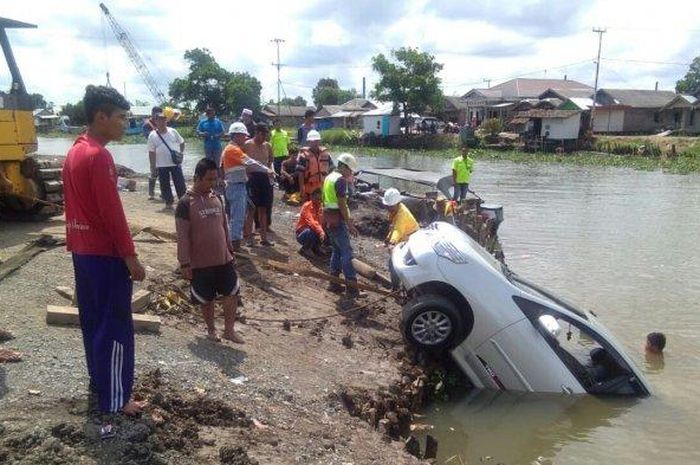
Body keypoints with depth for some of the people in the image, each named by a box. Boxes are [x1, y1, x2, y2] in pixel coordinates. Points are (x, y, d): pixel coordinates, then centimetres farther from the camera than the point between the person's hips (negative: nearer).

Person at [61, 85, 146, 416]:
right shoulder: (99, 156, -19)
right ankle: (115, 398, 6)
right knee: (116, 326, -2)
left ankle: (99, 380, 32)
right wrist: (131, 257, -17)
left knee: (92, 320, 18)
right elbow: (112, 212, -21)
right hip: (105, 253, -10)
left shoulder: (75, 152, 11)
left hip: (82, 250, 10)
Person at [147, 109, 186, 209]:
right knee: (165, 185, 6)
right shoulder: (152, 135, -4)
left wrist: (180, 153, 5)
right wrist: (155, 164, -3)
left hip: (176, 163, 1)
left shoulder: (173, 131, 0)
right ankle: (169, 202, 18)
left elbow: (182, 143, 13)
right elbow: (151, 152, 0)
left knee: (180, 183, 4)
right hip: (161, 165, -1)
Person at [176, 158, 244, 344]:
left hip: (223, 258, 5)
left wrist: (230, 251, 16)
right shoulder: (186, 203, -14)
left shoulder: (217, 198, 5)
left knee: (233, 292, 5)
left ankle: (229, 330, 19)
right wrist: (185, 263, -14)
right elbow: (182, 236, -14)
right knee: (206, 299, 10)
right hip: (200, 262, -5)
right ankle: (211, 329, 30)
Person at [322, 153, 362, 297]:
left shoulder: (329, 177, 14)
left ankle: (334, 283, 19)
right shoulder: (340, 180, -15)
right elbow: (342, 205, -19)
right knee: (347, 251, -7)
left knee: (337, 250, 16)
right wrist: (349, 224, -17)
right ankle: (351, 286, -7)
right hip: (337, 219, -10)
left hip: (328, 217, 10)